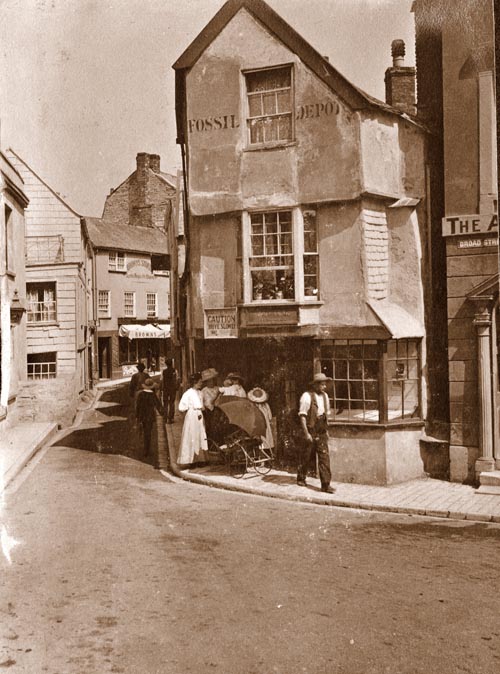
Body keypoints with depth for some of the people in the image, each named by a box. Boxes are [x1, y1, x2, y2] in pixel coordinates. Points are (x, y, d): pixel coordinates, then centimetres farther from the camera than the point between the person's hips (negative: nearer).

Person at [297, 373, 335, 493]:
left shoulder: (324, 396, 8)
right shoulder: (307, 396, -13)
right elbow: (302, 416, -14)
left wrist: (326, 430, 16)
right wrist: (306, 433, -18)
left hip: (321, 432, 5)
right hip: (310, 431, -5)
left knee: (324, 457, -3)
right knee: (305, 456, 9)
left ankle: (326, 484, -2)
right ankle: (301, 478, 31)